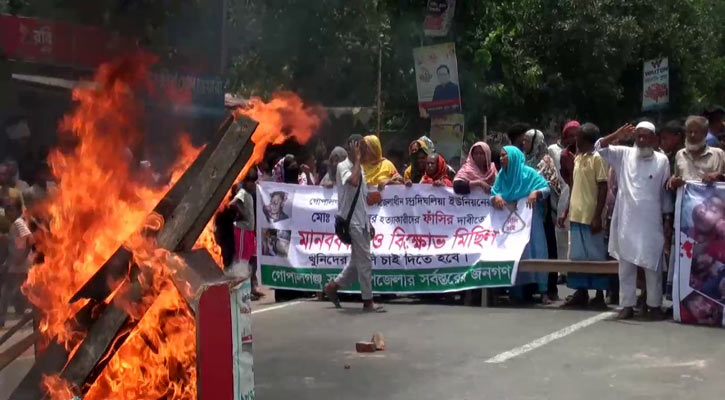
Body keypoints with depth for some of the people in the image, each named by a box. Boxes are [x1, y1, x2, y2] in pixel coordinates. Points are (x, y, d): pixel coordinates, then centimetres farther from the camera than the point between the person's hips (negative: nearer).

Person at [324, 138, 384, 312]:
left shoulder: (360, 168, 16)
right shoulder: (343, 167, -10)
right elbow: (353, 182, -32)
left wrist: (369, 223, 18)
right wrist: (357, 159, -20)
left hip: (361, 221, 9)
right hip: (351, 221, -9)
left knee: (358, 260, 12)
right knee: (364, 260, -7)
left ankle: (333, 286, 25)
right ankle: (368, 300, 1)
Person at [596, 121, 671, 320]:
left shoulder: (662, 160, 1)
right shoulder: (623, 154, 4)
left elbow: (666, 192, 5)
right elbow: (600, 147, -1)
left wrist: (668, 220, 3)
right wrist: (616, 136, -17)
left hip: (651, 222, -1)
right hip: (626, 221, 1)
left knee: (653, 266, 5)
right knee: (626, 266, 6)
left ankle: (654, 305, 16)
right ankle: (627, 305, 13)